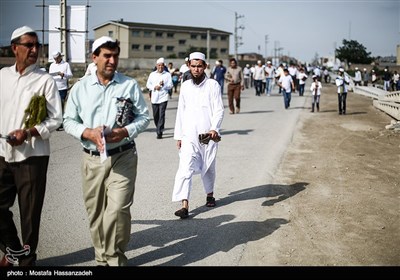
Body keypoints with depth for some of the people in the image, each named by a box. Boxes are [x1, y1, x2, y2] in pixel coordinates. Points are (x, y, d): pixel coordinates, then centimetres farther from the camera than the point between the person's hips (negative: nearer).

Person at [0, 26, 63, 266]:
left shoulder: (45, 80, -6)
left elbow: (56, 119, -9)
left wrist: (28, 133, -21)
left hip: (32, 156, -4)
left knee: (30, 213, 6)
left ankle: (27, 259, 24)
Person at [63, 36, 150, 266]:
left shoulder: (130, 85, 1)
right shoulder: (80, 87, 5)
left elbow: (144, 116, 4)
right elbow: (69, 121, 7)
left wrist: (125, 132, -14)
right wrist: (88, 133, -12)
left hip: (122, 158, -2)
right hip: (92, 159, 2)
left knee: (118, 210, -12)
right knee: (95, 213, 10)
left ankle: (115, 258, 7)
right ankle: (102, 258, 27)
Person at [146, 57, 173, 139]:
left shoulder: (167, 74, 4)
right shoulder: (152, 74, 12)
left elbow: (170, 85, -1)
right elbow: (148, 84, 11)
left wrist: (163, 85, -20)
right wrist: (154, 87, -7)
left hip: (163, 98, -3)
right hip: (154, 98, 3)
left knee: (161, 115, -11)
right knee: (155, 116, 8)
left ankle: (159, 132, -11)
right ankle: (159, 129, 29)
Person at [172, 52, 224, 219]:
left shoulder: (213, 85, -2)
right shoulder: (185, 86, 8)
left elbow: (219, 110, -8)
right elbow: (180, 111, 12)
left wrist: (214, 129, -24)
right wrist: (178, 135, 11)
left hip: (208, 135, -1)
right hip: (189, 136, 2)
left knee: (208, 167, 15)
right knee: (185, 168, -12)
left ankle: (210, 194, 38)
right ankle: (184, 205, -16)